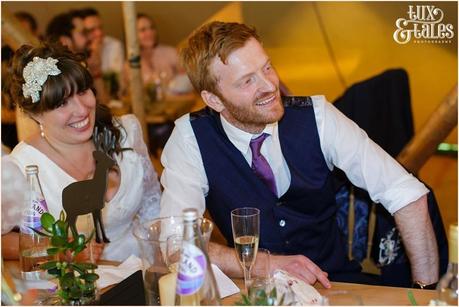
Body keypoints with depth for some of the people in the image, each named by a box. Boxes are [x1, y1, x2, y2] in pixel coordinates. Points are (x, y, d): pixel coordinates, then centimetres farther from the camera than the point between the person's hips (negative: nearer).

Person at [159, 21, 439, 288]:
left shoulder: (317, 118, -9)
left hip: (337, 281, 2)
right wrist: (268, 264, -29)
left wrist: (427, 292, -17)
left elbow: (408, 195, -8)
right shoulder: (190, 138, -11)